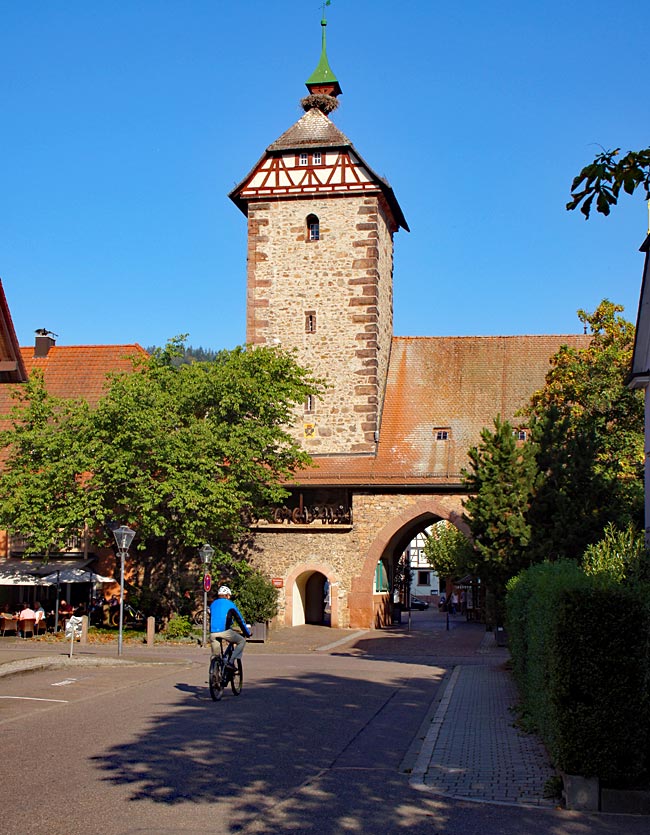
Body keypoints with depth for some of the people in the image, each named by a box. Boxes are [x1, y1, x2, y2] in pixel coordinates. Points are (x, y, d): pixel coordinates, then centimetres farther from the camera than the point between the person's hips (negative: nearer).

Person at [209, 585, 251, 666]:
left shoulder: (213, 604, 23)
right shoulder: (230, 604, 9)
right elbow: (240, 620, 12)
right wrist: (248, 633, 22)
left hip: (213, 633, 5)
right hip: (225, 631, -5)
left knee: (215, 656, 20)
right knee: (242, 641, 13)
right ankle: (231, 661, -1)